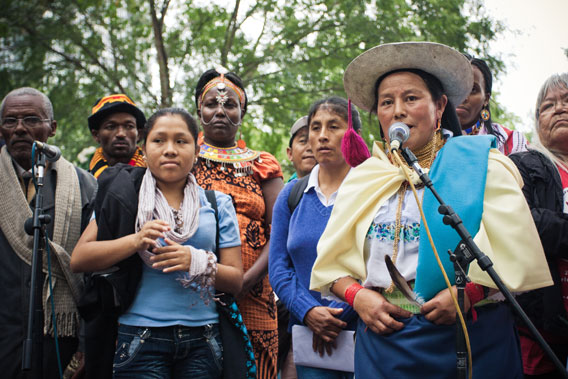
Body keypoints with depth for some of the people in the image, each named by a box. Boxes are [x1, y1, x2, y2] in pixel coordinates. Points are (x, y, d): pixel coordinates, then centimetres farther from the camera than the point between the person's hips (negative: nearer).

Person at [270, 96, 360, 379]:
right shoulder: (292, 195, 7)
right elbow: (278, 267, 5)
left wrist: (333, 319, -14)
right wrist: (309, 311, -11)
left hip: (363, 333, -3)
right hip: (308, 335, 3)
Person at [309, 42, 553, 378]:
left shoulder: (481, 166, -1)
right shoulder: (362, 180, 10)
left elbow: (520, 256, -7)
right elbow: (332, 262, 10)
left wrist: (468, 292, -19)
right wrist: (357, 296, -8)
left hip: (469, 340, -2)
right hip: (382, 340, 3)